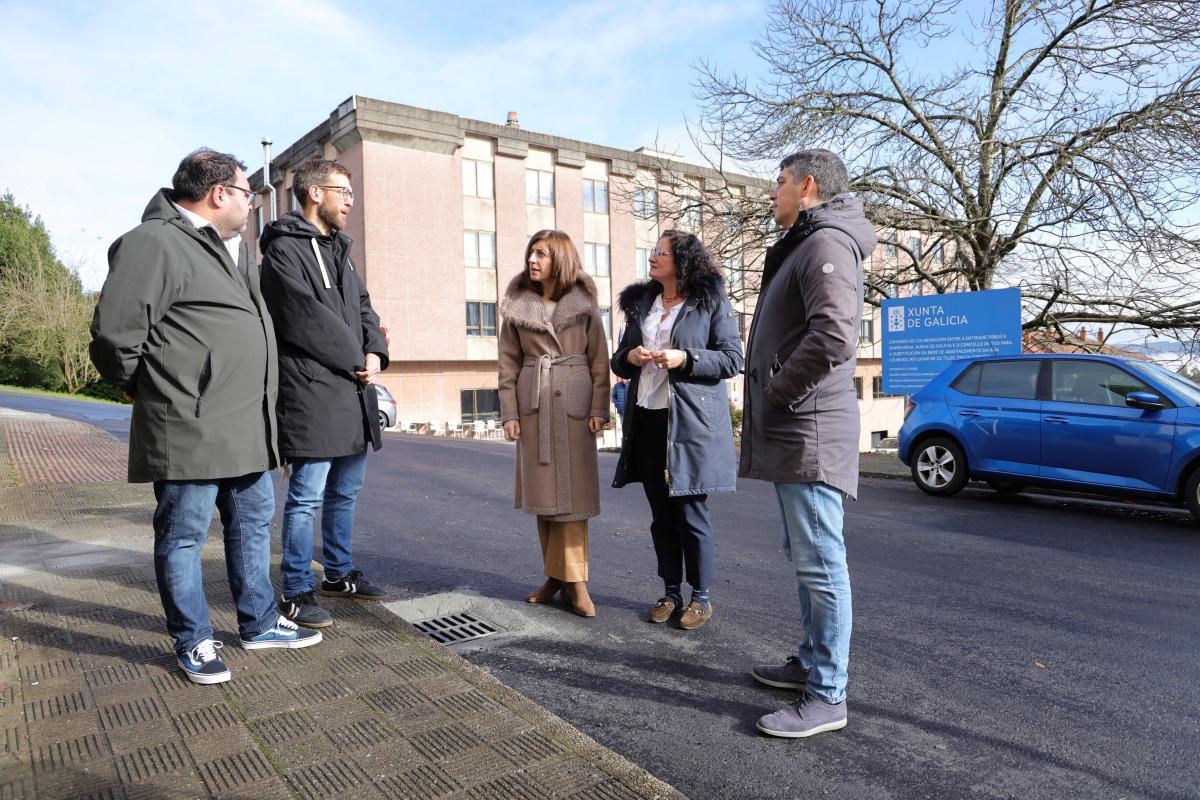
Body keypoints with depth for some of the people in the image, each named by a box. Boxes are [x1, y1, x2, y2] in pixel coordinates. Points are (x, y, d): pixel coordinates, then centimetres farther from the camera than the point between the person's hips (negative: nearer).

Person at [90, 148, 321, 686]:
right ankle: (193, 642, 19)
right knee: (184, 534, 4)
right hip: (190, 429, -9)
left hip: (246, 427, 10)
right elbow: (113, 333, -14)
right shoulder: (155, 243, -12)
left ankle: (259, 623, 31)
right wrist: (153, 390, -1)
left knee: (253, 522, 16)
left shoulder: (233, 247, 19)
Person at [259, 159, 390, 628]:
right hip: (312, 391, -9)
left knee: (345, 491, 17)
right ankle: (297, 593, 10)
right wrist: (356, 359, -9)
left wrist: (375, 351, -2)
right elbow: (306, 317, -16)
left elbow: (363, 307, 17)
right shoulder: (284, 248, -8)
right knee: (307, 497, -3)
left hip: (353, 391, 9)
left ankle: (339, 574, 32)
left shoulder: (338, 248, 20)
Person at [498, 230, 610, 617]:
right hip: (534, 404, 2)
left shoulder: (584, 303, 2)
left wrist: (599, 408, -6)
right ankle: (555, 574, 18)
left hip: (573, 403, -2)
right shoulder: (517, 305, 7)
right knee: (543, 490, 6)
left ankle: (574, 580, 4)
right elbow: (508, 364, 6)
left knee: (572, 490, -2)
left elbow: (599, 359, 1)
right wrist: (509, 412, 0)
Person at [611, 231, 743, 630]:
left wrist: (684, 359, -18)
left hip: (691, 421, -5)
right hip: (647, 420, 6)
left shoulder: (712, 302, -1)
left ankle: (702, 597, 15)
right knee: (661, 514, 10)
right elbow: (619, 359, 20)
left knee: (691, 512, 0)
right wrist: (630, 357, -3)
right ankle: (671, 593, 23)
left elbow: (732, 359, -5)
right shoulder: (641, 303, 15)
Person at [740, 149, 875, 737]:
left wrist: (777, 393, -17)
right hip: (791, 433, 11)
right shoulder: (804, 245, 21)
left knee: (820, 563, -4)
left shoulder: (828, 243, -13)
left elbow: (833, 336, -29)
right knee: (804, 557, 18)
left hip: (809, 433, -11)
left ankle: (827, 696, 7)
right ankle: (811, 662, 32)